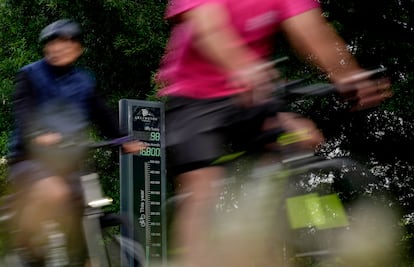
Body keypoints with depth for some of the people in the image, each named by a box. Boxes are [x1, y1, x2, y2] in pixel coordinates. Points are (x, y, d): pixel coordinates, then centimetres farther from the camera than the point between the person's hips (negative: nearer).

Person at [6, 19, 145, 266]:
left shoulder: (85, 81, 11)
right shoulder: (30, 75, -2)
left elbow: (103, 115, 3)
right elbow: (24, 110, -19)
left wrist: (126, 140, -15)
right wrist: (38, 135, -40)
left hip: (68, 163, 4)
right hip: (30, 159, -4)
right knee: (54, 192, -36)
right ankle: (28, 244, -16)